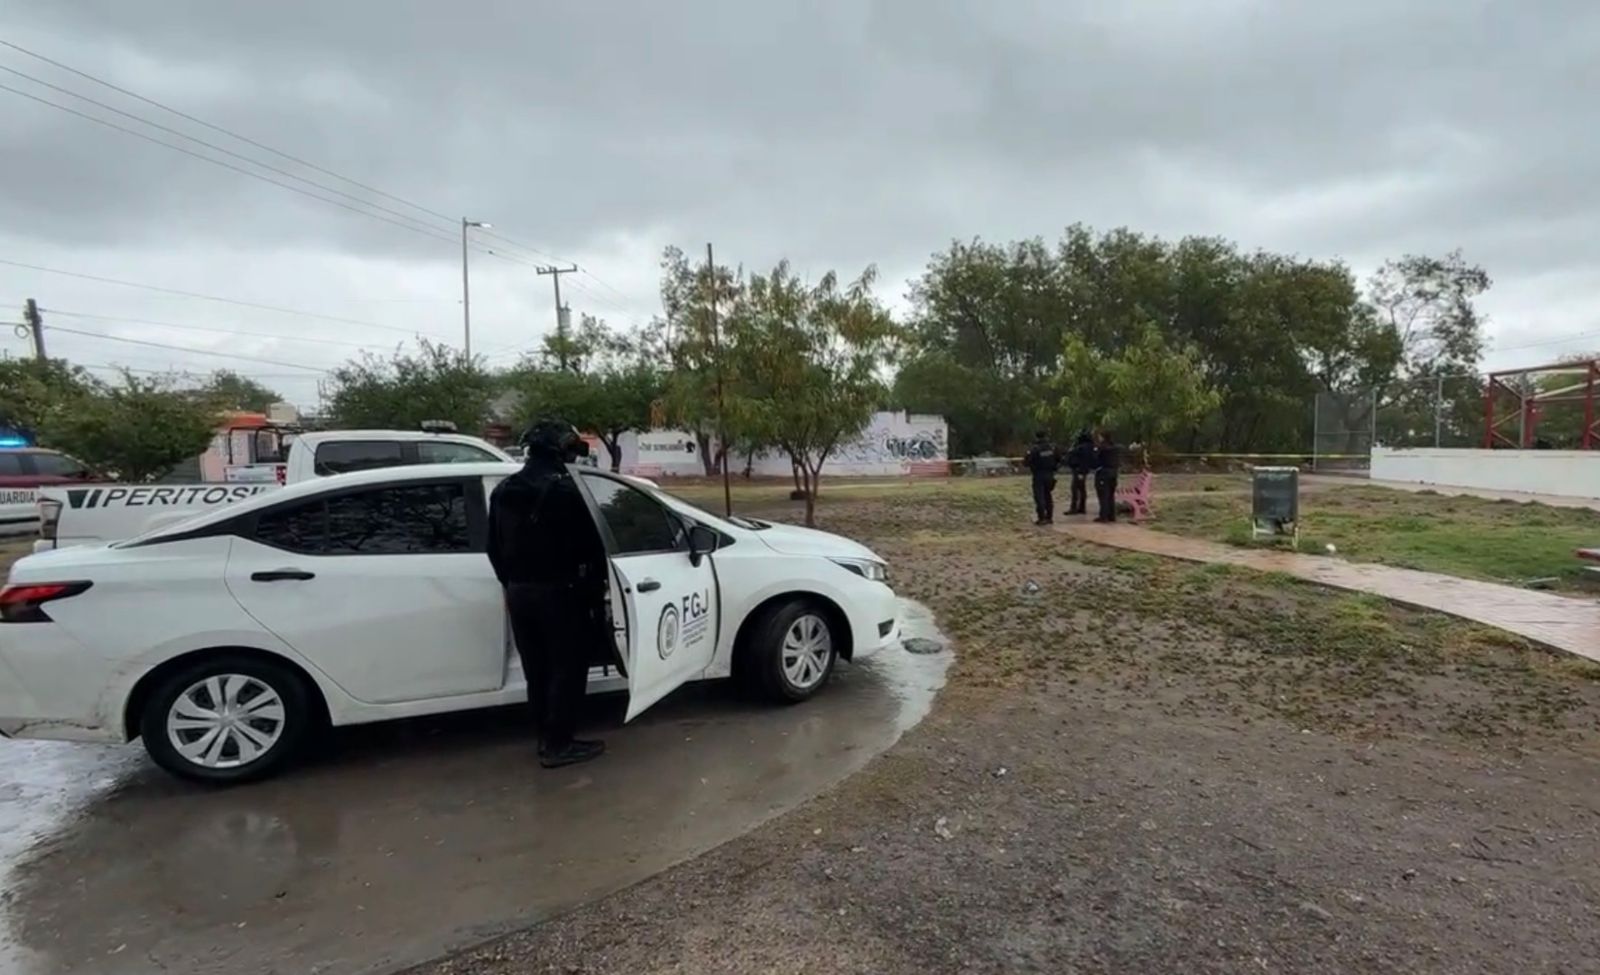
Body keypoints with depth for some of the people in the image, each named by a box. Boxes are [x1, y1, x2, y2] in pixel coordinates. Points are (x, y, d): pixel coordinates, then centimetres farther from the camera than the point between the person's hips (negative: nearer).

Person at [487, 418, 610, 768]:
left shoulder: (502, 492, 9)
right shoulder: (564, 490, -16)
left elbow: (495, 548, 15)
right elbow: (590, 546, -14)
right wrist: (597, 591, -3)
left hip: (519, 593, 8)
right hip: (559, 592, -7)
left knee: (537, 670, 16)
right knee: (568, 669, 2)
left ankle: (546, 738, 25)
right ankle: (558, 745, 6)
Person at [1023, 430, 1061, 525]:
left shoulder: (1034, 449, -15)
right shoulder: (1052, 447, 1)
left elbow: (1026, 462, -16)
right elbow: (1059, 459, 8)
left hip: (1039, 475, -5)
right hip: (1049, 475, 5)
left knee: (1039, 497, -2)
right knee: (1048, 496, 15)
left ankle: (1042, 518, -5)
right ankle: (1049, 517, 18)